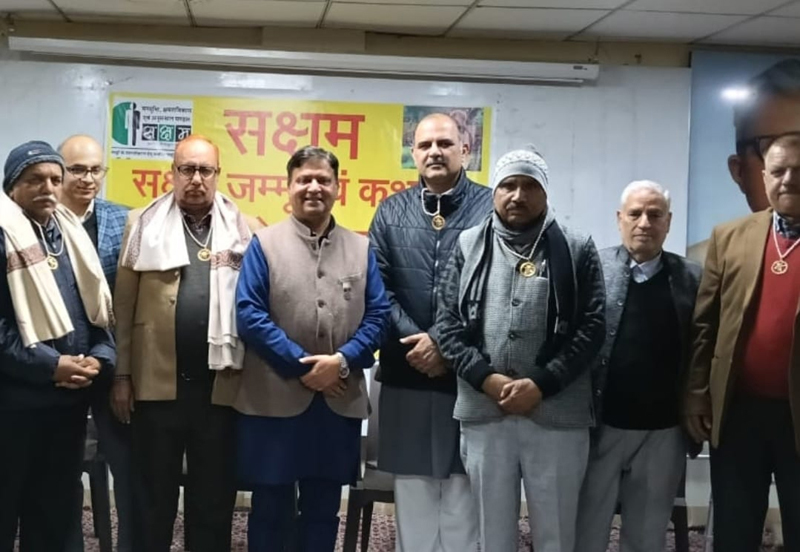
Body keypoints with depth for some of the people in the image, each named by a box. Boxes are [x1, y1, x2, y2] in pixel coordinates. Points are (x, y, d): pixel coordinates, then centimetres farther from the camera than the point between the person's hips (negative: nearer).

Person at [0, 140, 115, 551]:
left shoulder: (72, 235, 11)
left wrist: (99, 358, -4)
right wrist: (50, 365, -18)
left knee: (55, 507, 15)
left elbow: (101, 308, 13)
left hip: (70, 396, 6)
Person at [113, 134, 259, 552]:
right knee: (154, 499, 12)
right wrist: (122, 375, 0)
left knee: (214, 500, 11)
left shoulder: (243, 230, 5)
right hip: (157, 382, 0)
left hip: (219, 385, 0)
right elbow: (124, 305, 3)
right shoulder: (144, 223, 4)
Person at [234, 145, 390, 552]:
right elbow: (248, 314, -8)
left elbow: (379, 314, 3)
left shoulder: (362, 249, 8)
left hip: (340, 401, 3)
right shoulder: (264, 244, 0)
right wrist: (300, 365, -13)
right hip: (274, 399, -2)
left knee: (324, 507, 12)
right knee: (269, 505, 8)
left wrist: (342, 360, -13)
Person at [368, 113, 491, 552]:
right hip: (407, 374, 3)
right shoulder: (391, 212, 10)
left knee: (465, 493, 2)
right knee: (412, 488, 11)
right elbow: (378, 288, 4)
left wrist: (442, 340, -13)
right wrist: (414, 341, -8)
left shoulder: (492, 207, -2)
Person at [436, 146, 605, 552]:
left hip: (557, 413, -1)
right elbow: (448, 323, 4)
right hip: (483, 412, 2)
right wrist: (486, 378, -10)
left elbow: (591, 327, -4)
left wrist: (541, 384, -13)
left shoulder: (577, 250, 3)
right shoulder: (469, 246, 9)